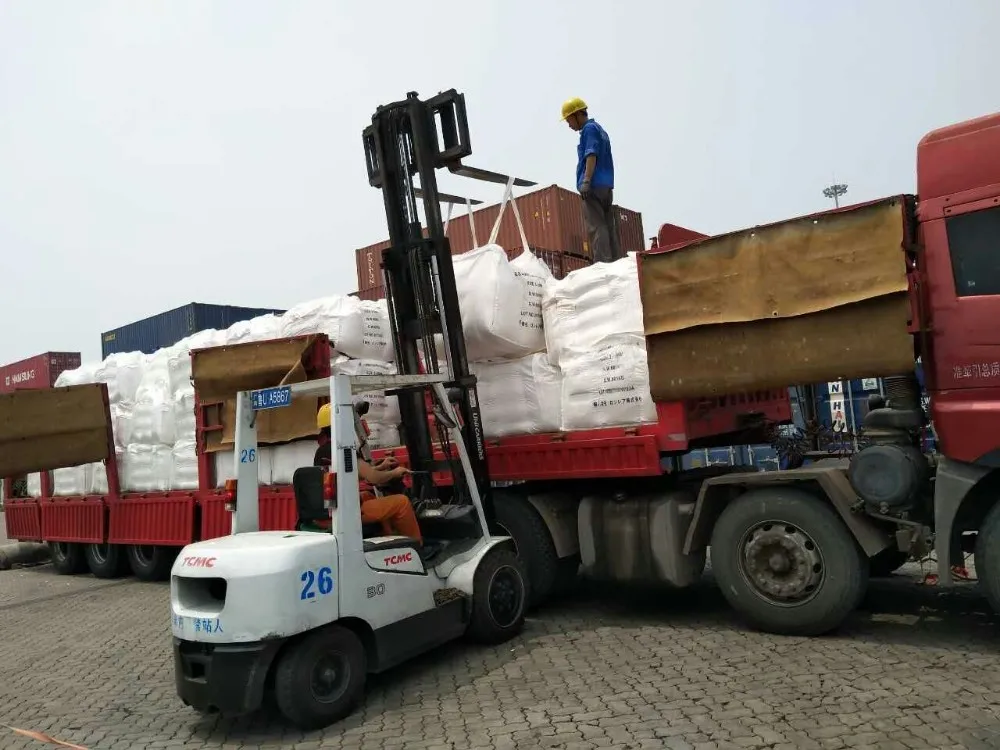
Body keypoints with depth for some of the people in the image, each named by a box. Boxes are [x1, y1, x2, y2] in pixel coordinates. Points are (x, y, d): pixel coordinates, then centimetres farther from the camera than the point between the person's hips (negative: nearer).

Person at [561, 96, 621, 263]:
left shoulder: (589, 128, -2)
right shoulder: (600, 130, 26)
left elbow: (591, 155, -16)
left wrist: (586, 181, -25)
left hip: (594, 186, -9)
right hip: (607, 186, 9)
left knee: (595, 227, -14)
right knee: (608, 227, 5)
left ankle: (602, 264, -21)